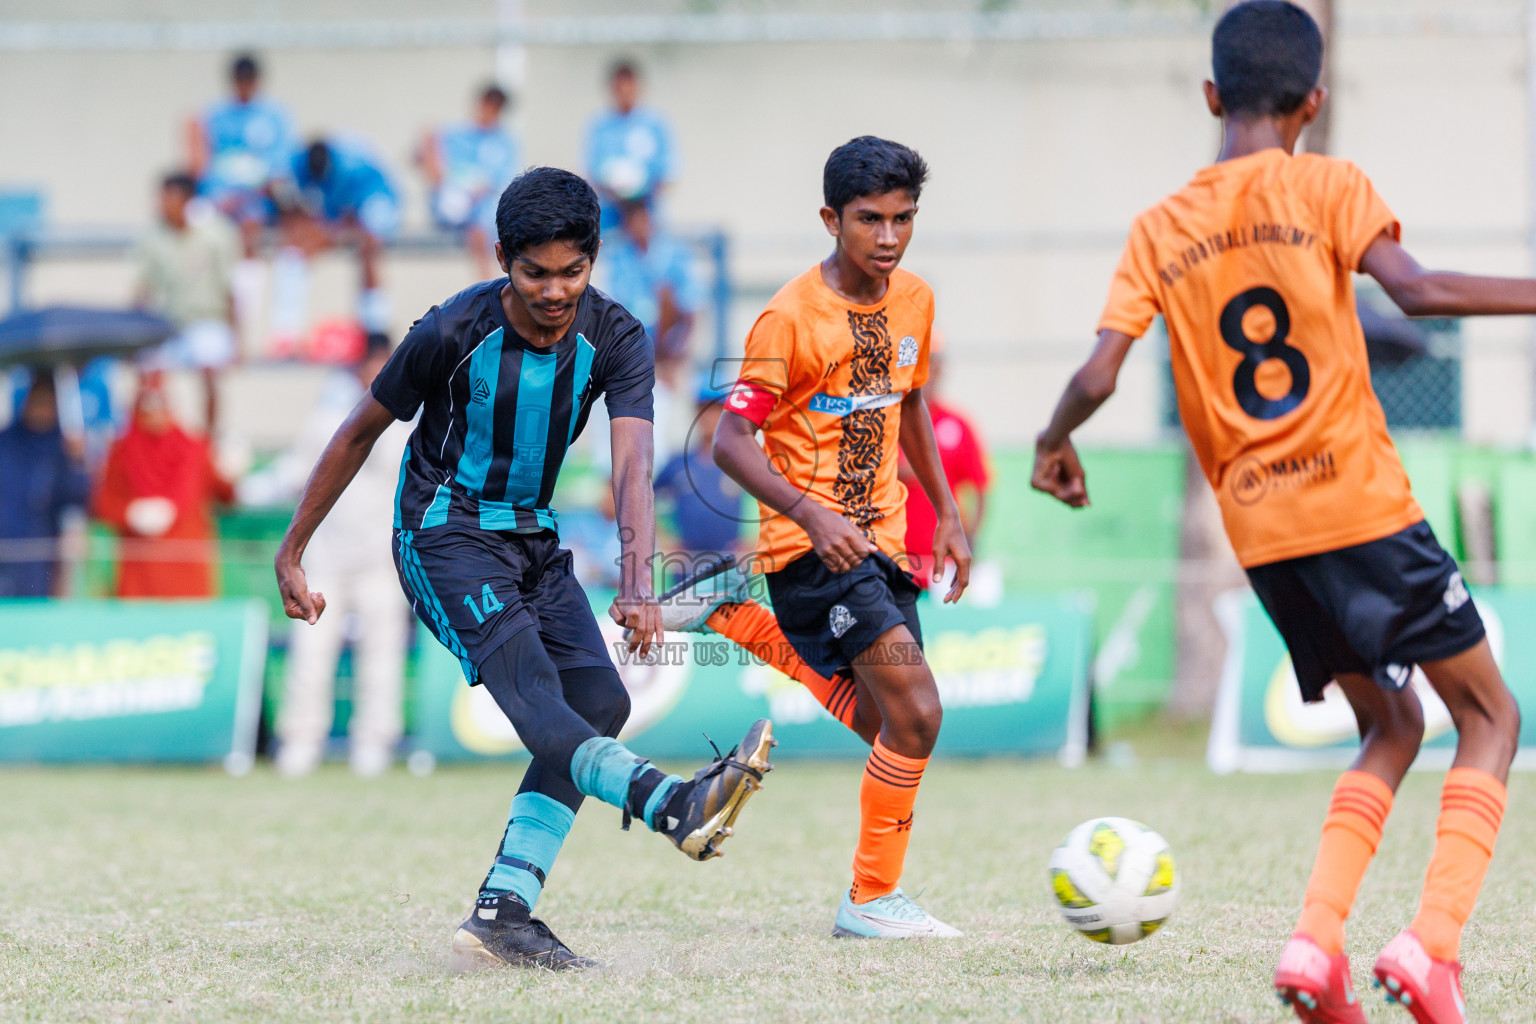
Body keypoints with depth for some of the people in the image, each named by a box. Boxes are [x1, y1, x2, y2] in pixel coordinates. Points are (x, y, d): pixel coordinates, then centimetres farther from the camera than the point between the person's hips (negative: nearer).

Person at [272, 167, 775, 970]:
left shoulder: (615, 339, -11)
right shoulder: (454, 332, -19)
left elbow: (632, 465, -24)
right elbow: (362, 431, -5)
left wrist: (637, 583, -41)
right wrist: (291, 553, -1)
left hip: (531, 535, 6)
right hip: (445, 534, -6)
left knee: (600, 701, -6)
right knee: (532, 691, -27)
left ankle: (501, 914, -6)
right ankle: (678, 807, -52)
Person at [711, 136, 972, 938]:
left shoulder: (913, 301, 7)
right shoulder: (791, 317, -14)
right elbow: (731, 440, -17)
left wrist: (946, 513, 18)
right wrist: (813, 516, -29)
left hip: (881, 540, 7)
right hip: (813, 548, -7)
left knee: (892, 731, 3)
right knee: (916, 710, -17)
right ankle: (873, 899, -8)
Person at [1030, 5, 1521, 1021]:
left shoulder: (1159, 230, 8)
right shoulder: (1326, 187, -3)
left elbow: (1099, 375, 0)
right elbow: (1413, 288, -19)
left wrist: (1055, 442, 20)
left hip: (1260, 530, 5)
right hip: (1363, 506, -5)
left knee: (1391, 725, 21)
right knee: (1489, 717, 7)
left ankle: (1316, 942, 1)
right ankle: (1433, 943, -13)